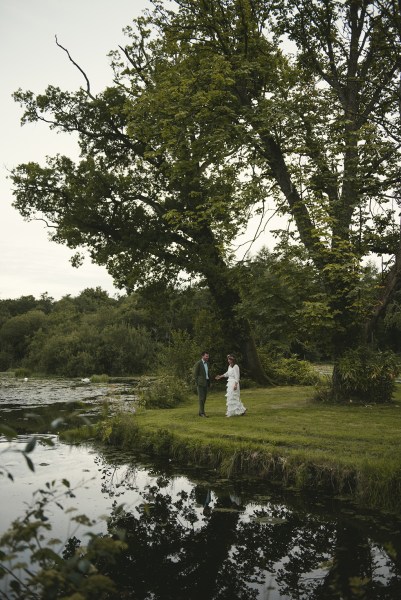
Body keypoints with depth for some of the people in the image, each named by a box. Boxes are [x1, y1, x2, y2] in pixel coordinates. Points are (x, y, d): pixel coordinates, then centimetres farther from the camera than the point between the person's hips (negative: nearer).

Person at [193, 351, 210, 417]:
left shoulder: (207, 363, 13)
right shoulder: (198, 363, -10)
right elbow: (195, 374, -10)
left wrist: (209, 382, 14)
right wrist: (197, 383, -14)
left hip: (206, 383, 8)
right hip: (200, 383, -7)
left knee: (204, 398, 9)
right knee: (201, 398, -8)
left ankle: (201, 411, 15)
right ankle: (202, 412, -7)